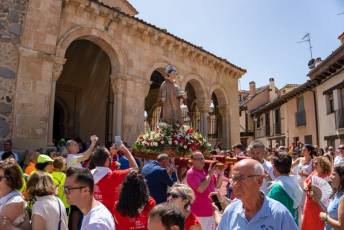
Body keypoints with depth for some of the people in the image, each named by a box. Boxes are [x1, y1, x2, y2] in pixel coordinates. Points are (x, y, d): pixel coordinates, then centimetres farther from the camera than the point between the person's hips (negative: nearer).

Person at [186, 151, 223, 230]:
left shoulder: (207, 170, 6)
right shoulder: (191, 173, -14)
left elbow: (217, 185, 9)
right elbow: (201, 189, -26)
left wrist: (220, 173, -7)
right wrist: (210, 175, -21)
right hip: (200, 212, -7)